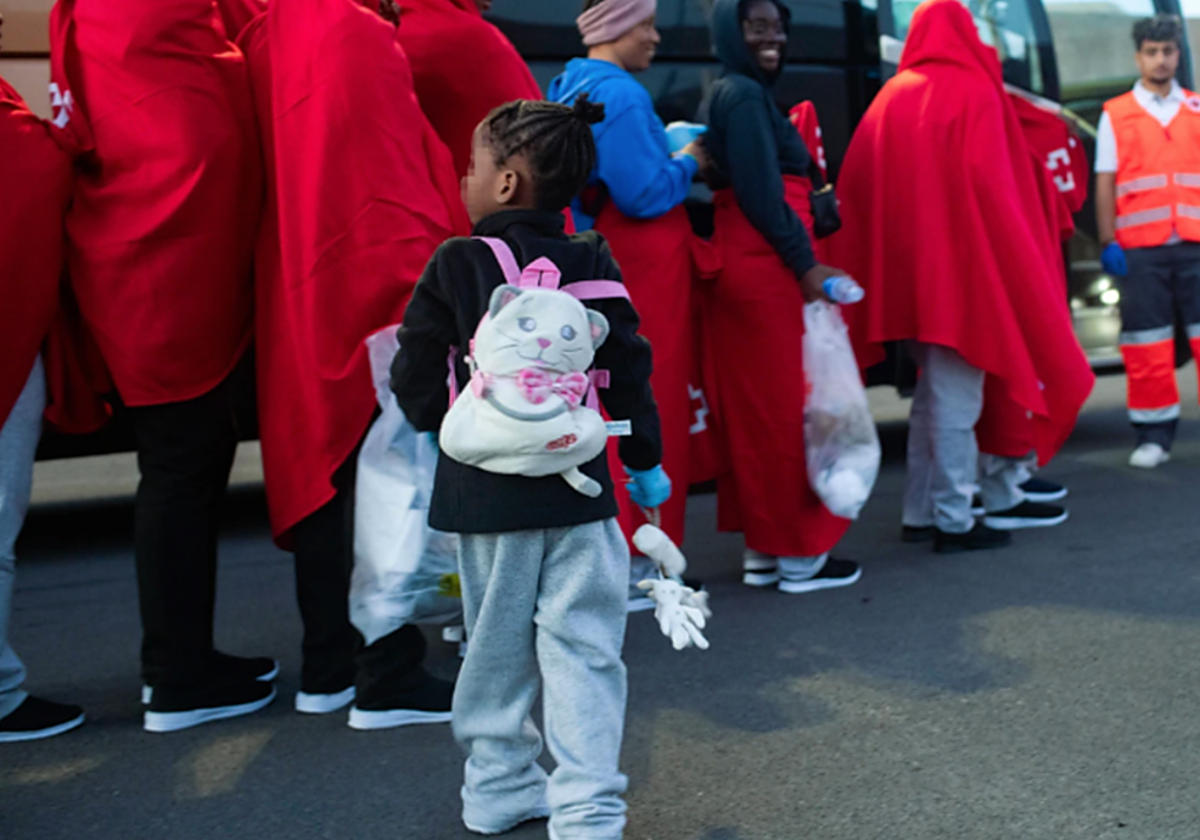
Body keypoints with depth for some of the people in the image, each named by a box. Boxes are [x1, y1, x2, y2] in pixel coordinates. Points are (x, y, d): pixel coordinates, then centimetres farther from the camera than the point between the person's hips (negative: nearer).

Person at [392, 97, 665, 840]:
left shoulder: (454, 265, -5)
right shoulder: (592, 263, 0)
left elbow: (415, 376, -3)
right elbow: (629, 370, 2)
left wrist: (446, 424, 18)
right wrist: (646, 461, 14)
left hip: (483, 491, 0)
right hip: (577, 491, 0)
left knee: (497, 643, 14)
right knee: (583, 646, 2)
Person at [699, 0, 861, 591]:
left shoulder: (725, 95, 19)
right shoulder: (747, 96, -12)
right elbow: (761, 194, -19)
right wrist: (806, 264, -18)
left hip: (741, 266, 10)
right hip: (768, 269, -10)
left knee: (752, 407, 11)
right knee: (787, 406, -4)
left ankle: (761, 548, 18)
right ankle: (798, 554, 3)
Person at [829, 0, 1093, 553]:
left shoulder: (891, 97, 10)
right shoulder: (975, 93, -4)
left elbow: (855, 185, 8)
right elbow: (991, 185, -15)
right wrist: (1006, 261, -7)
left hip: (906, 269, 6)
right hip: (960, 264, -6)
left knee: (934, 392, 16)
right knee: (956, 398, -1)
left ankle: (921, 511, 19)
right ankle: (954, 521, 3)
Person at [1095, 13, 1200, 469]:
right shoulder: (1116, 114, 8)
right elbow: (1104, 184, 5)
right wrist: (1109, 243, -3)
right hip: (1139, 248, -1)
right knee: (1146, 343, 1)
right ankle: (1154, 435, 8)